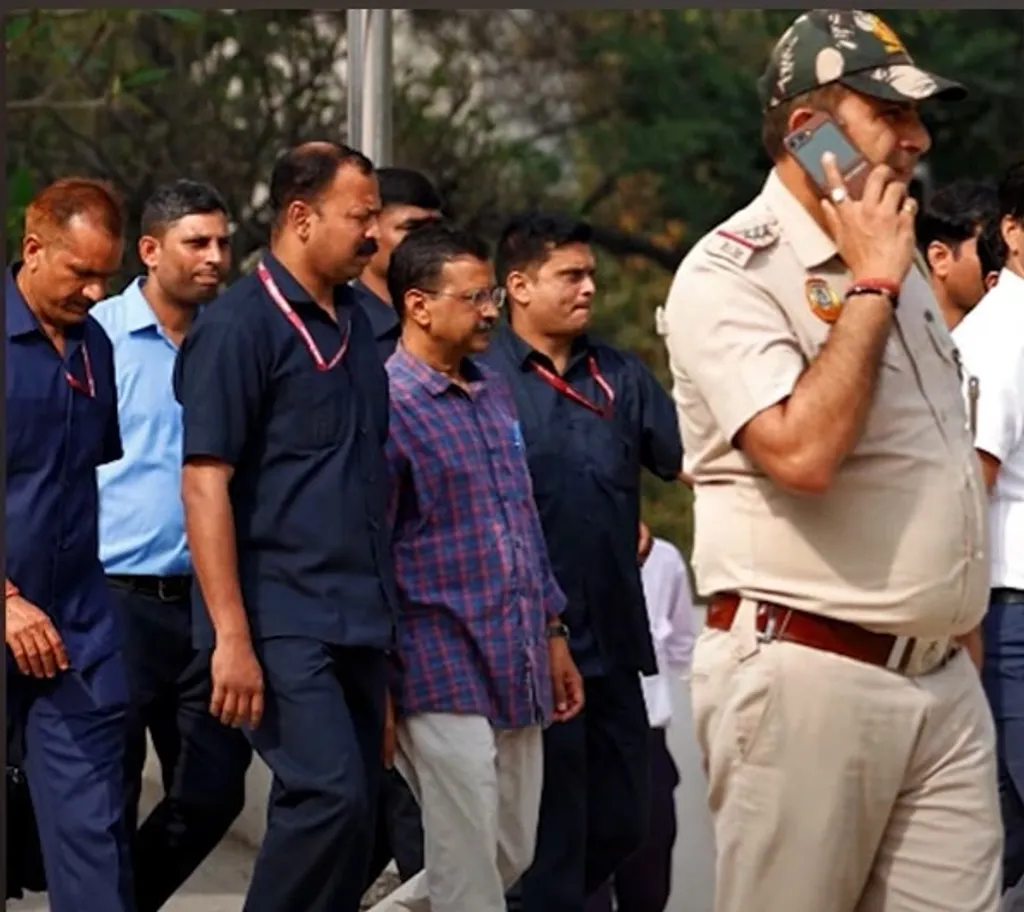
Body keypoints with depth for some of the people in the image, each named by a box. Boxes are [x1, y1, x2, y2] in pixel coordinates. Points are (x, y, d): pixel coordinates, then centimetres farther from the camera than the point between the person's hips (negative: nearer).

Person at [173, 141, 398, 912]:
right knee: (331, 794, -19)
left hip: (359, 618, 8)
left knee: (353, 810, 6)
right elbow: (205, 481, -13)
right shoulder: (239, 325, -9)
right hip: (283, 618, -8)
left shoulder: (356, 325, 15)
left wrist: (385, 608, 16)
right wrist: (232, 636, -19)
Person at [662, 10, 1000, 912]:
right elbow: (803, 452, -25)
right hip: (804, 678, -7)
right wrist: (871, 286, -16)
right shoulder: (730, 273, -10)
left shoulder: (894, 263, 16)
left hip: (943, 679, 7)